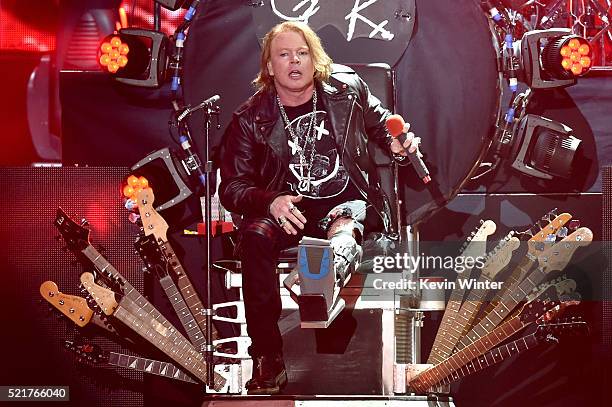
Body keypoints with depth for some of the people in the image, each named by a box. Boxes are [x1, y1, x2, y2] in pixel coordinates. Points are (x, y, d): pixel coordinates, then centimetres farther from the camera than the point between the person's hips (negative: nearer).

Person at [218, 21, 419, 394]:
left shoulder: (348, 87, 3)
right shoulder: (251, 118, -1)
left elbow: (379, 121, 23)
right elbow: (231, 186, 0)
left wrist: (395, 142, -1)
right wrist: (269, 201, -21)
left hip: (345, 202, 1)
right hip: (286, 207, 0)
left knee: (344, 230, -37)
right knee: (256, 237, -33)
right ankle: (268, 360, -33)